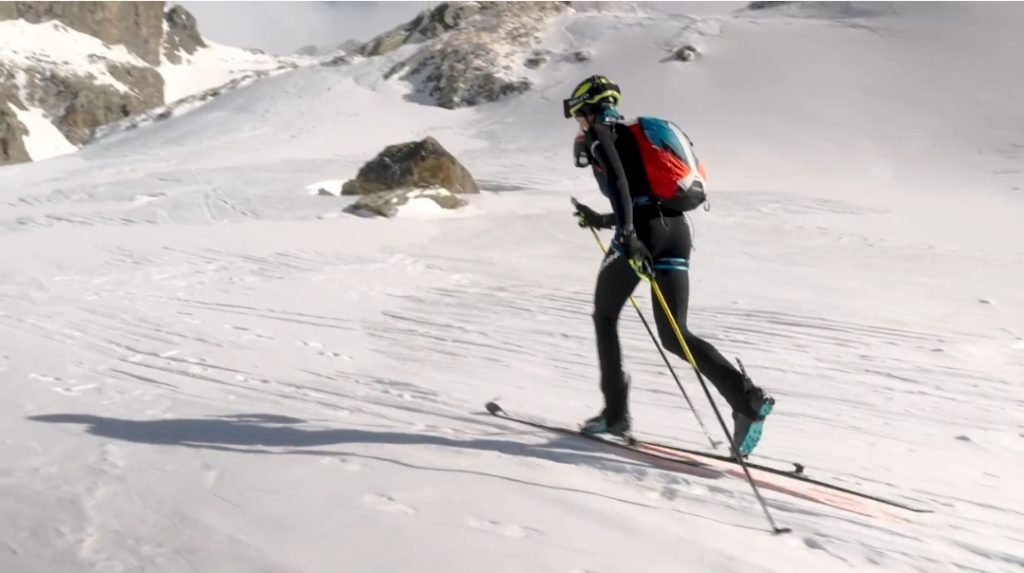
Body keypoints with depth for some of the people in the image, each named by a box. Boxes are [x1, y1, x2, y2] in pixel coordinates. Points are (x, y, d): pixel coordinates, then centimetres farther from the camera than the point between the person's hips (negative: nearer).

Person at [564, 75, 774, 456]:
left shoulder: (600, 133, 5)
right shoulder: (633, 136, 30)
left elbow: (618, 181, -15)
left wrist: (626, 235, -25)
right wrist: (599, 221, 40)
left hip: (644, 231, -7)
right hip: (677, 229, 8)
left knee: (604, 318, 13)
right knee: (674, 336, 5)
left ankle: (616, 414, 12)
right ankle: (748, 399, -14)